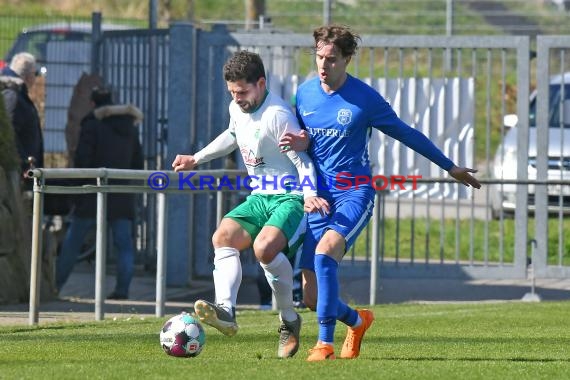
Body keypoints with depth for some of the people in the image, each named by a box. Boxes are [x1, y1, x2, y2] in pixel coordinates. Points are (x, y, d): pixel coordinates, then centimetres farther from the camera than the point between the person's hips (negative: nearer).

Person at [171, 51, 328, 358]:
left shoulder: (277, 115, -20)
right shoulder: (237, 109, 8)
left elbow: (302, 159, -18)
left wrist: (309, 194, -34)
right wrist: (197, 158, 34)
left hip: (291, 198, -9)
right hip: (260, 196, 9)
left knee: (264, 247, -31)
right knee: (223, 237, -14)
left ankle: (289, 320, -12)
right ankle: (226, 311, -30)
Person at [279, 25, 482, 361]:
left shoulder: (365, 98, -9)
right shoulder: (304, 93, 3)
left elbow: (406, 133, 3)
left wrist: (451, 167, 11)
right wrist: (301, 143, -8)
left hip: (354, 195, -4)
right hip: (317, 197, 4)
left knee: (324, 253, -33)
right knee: (311, 296, 1)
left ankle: (326, 344, -25)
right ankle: (358, 321, 34)